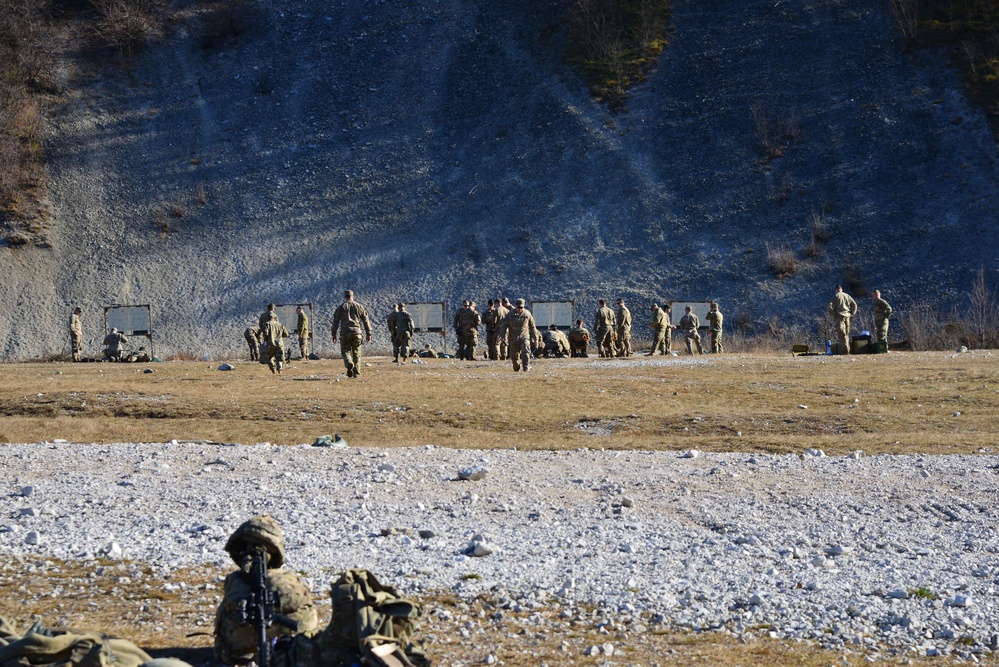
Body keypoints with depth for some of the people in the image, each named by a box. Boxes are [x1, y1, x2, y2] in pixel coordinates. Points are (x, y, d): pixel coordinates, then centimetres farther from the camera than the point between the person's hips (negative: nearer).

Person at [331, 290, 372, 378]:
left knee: (345, 351, 7)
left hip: (345, 333, -1)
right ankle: (356, 373, 4)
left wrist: (334, 334, 10)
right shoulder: (359, 306, 10)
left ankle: (349, 363, -24)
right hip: (357, 332, 1)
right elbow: (366, 321, 10)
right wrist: (368, 334, 14)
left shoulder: (341, 307, 6)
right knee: (356, 352, 9)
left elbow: (335, 322, 4)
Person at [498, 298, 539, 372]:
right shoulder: (510, 314, -1)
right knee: (514, 355, 8)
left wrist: (535, 339, 15)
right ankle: (516, 368, 31)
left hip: (524, 336, -1)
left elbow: (533, 327, 12)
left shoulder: (527, 314, 2)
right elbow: (503, 325, 2)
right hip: (514, 338, 1)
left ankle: (526, 368, -20)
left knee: (526, 352, -21)